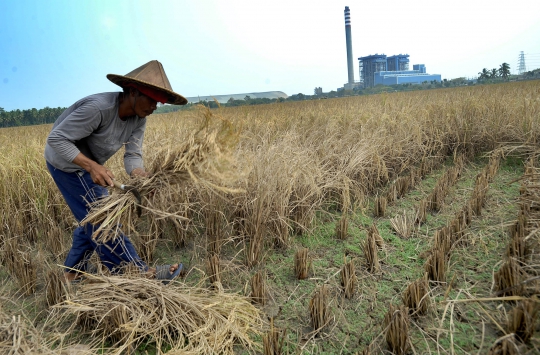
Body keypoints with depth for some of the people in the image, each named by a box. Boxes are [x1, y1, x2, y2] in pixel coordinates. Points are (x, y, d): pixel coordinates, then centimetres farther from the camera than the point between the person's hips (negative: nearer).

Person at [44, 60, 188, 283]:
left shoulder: (138, 118, -10)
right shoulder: (98, 108, -33)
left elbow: (133, 154, -14)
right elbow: (56, 139, -29)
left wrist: (140, 177, -36)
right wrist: (91, 166, -40)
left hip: (89, 165, 8)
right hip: (68, 162, -8)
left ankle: (73, 273, 32)